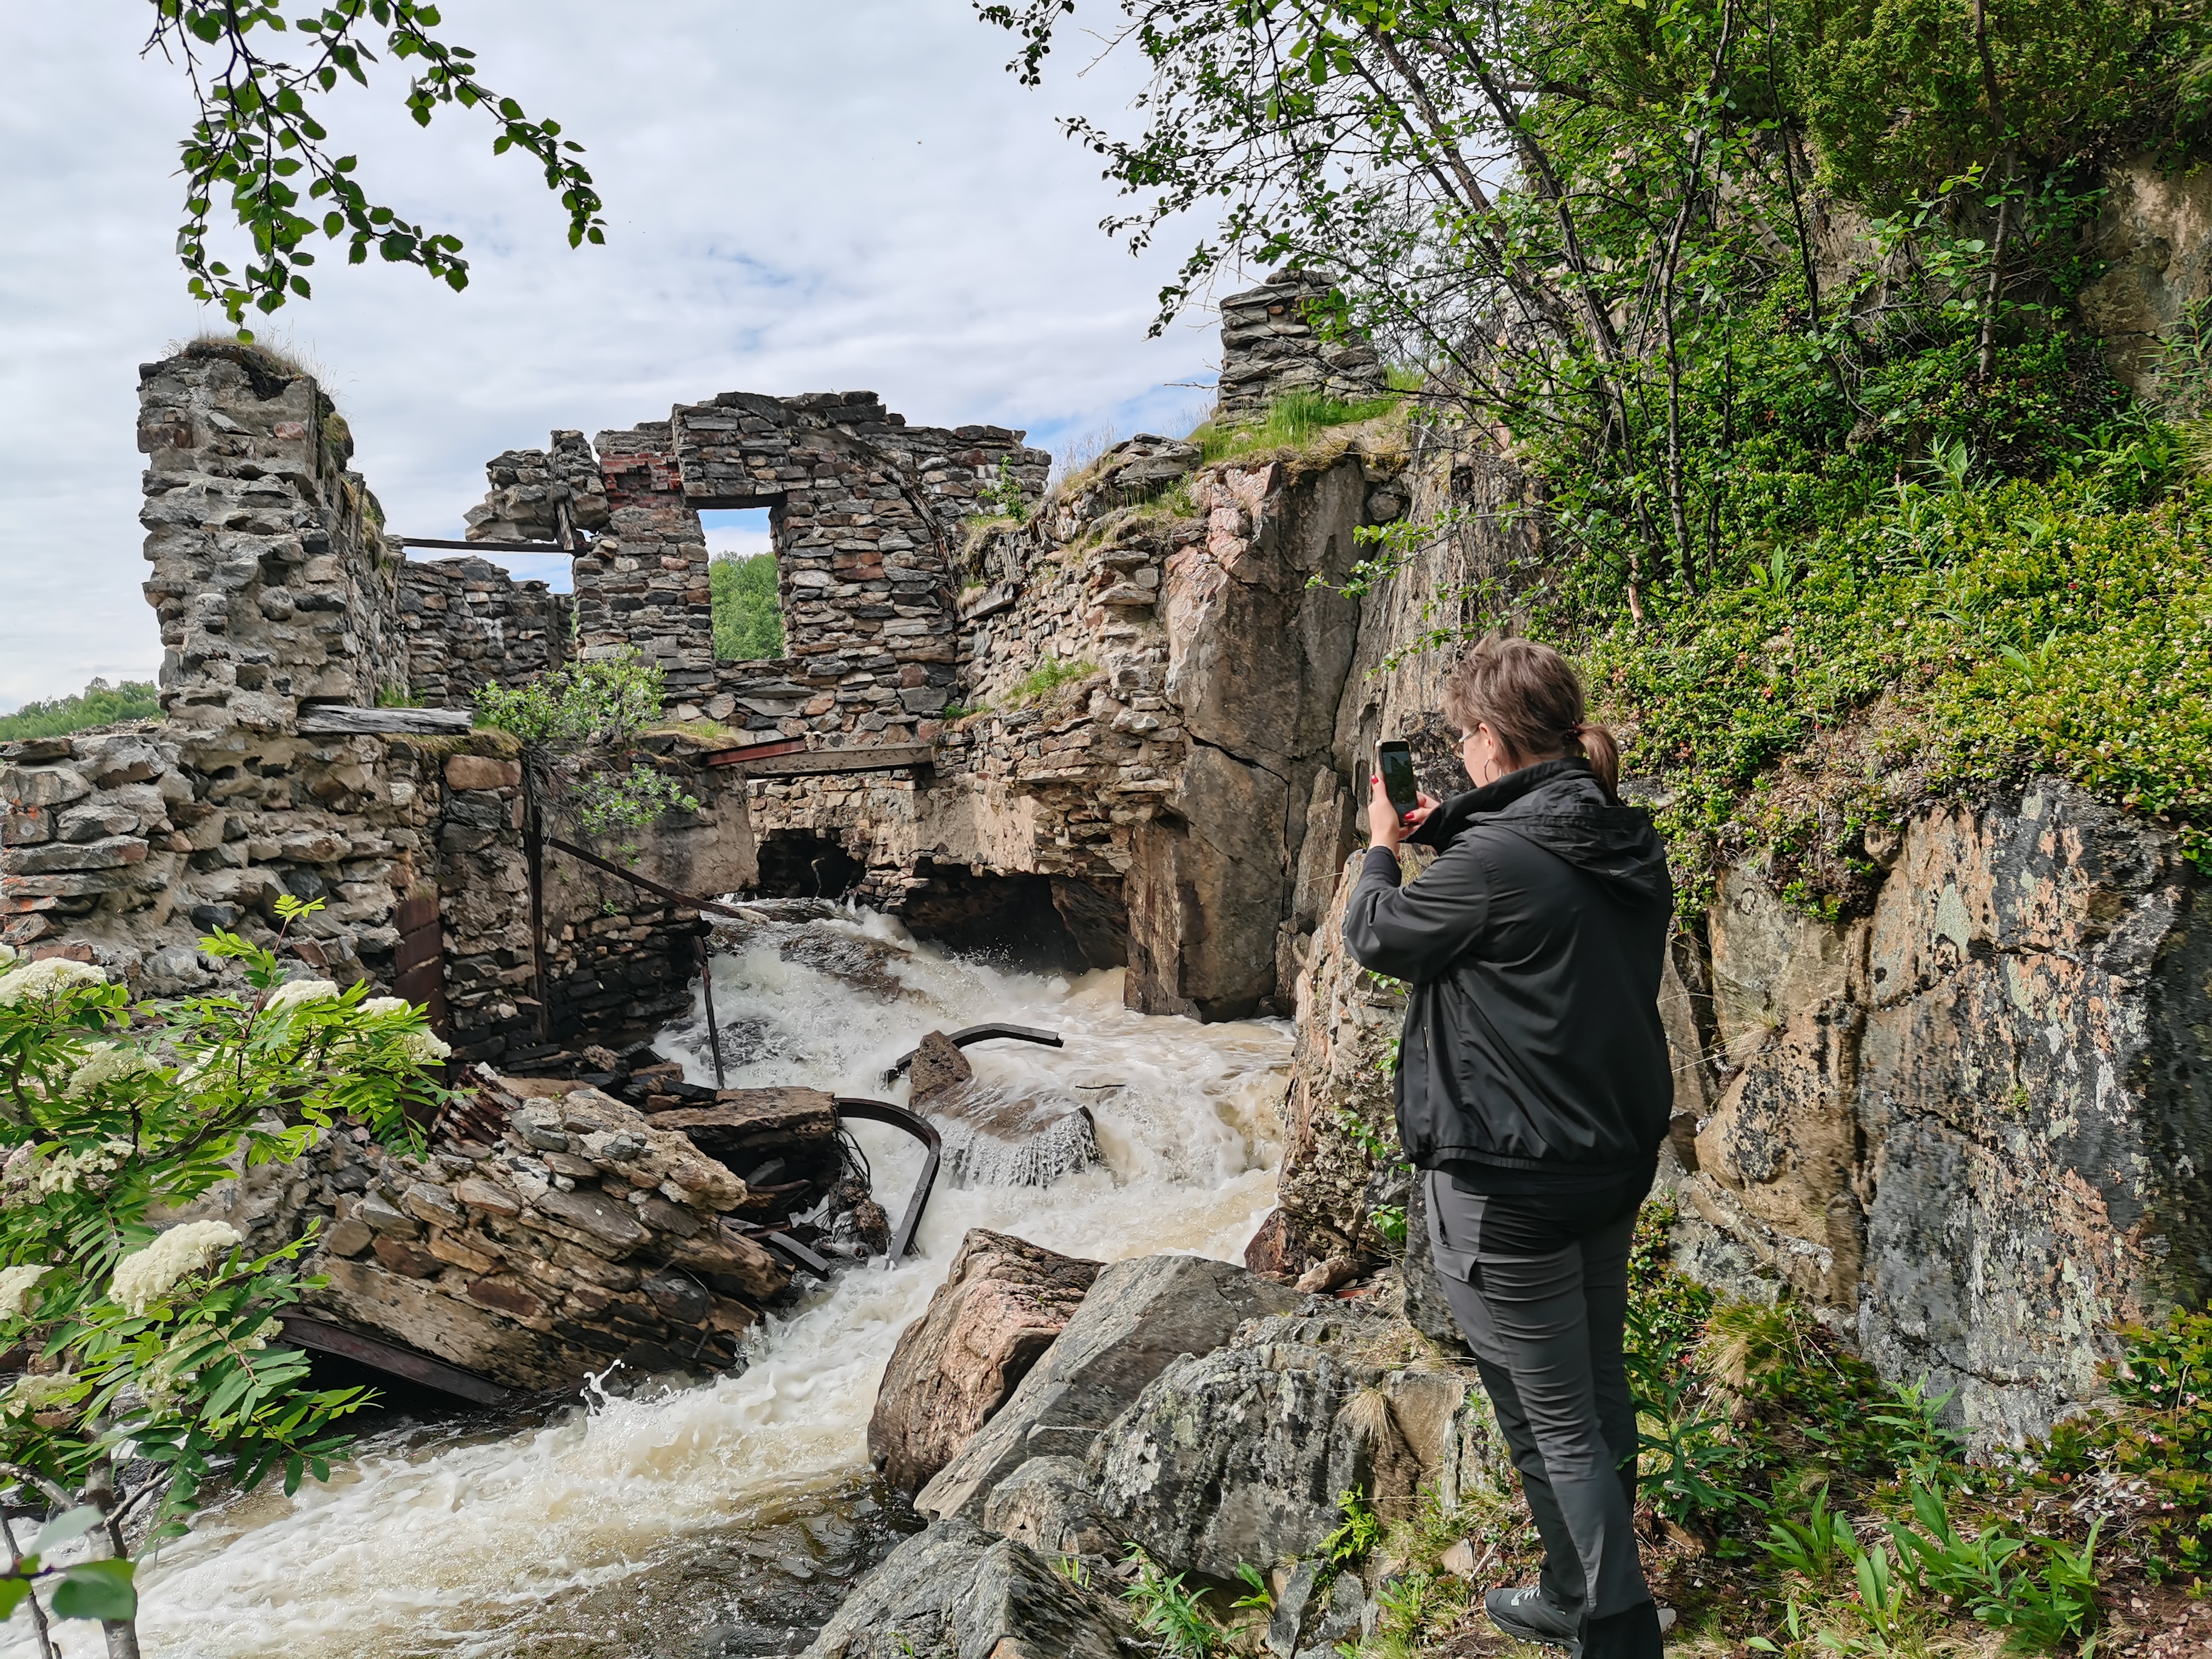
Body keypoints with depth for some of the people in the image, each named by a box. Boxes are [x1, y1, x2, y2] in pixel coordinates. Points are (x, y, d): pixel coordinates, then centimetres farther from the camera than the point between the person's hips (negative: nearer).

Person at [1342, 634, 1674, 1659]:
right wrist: (1446, 833, 16)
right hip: (1617, 1160, 10)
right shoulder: (1625, 845, 0)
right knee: (1598, 1389, 23)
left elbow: (1376, 938, -8)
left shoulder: (1496, 863, -25)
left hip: (1510, 1185, -9)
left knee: (1553, 1421, 6)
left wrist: (1380, 851, 10)